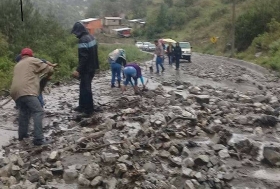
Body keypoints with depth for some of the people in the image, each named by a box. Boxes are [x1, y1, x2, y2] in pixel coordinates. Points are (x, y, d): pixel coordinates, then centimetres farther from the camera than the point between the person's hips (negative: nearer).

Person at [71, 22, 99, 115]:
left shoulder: (83, 40, -21)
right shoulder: (91, 37, 10)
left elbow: (84, 57, -25)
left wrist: (78, 70, -23)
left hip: (87, 68, -10)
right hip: (92, 66, 10)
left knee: (86, 87, 0)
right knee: (84, 86, 18)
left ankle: (89, 108, 8)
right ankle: (83, 106, 27)